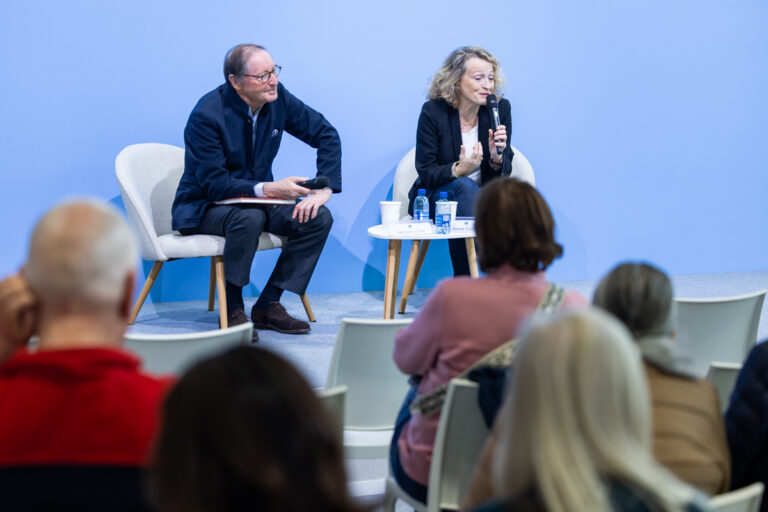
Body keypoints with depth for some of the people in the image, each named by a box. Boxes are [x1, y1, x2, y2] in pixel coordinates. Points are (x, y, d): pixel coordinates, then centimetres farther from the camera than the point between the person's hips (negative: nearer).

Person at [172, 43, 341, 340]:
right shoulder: (207, 115, -23)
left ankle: (268, 305, -10)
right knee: (249, 218, -38)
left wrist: (323, 189, -12)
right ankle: (232, 311, -22)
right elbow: (212, 183, -25)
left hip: (259, 199, 6)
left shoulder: (277, 98, -7)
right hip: (205, 206, -6)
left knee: (319, 218, -17)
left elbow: (326, 135, 1)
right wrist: (267, 189, -37)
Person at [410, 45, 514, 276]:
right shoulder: (433, 112, -11)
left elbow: (503, 174, 2)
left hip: (482, 197, 3)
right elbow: (426, 173, -10)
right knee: (464, 186, -35)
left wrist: (496, 157, -23)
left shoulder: (500, 109, -2)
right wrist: (458, 170, -30)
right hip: (436, 199, -2)